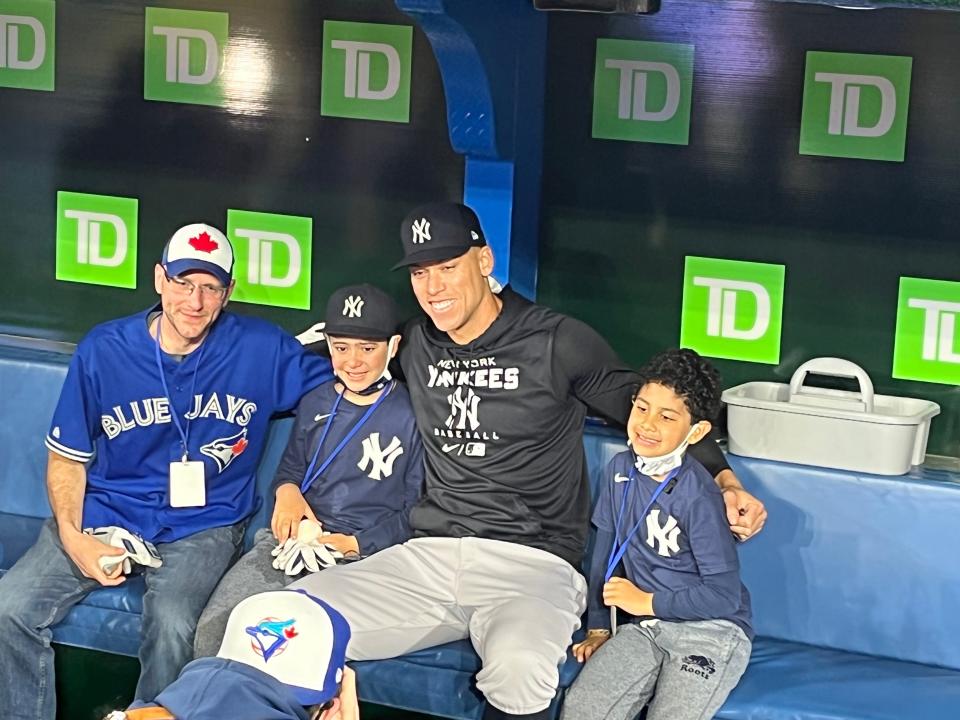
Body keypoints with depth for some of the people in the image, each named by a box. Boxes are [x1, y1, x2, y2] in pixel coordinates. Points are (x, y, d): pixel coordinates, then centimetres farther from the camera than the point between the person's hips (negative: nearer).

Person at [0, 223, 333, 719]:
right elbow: (67, 458, 6)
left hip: (203, 525, -2)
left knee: (172, 623, -33)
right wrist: (72, 537, -12)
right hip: (105, 512, 2)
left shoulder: (262, 350, -4)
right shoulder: (103, 351, -2)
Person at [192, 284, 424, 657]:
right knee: (213, 627, -23)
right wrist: (287, 490, 6)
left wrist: (356, 543, -10)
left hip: (364, 554, -5)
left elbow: (414, 512, 3)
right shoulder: (315, 403, 18)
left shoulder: (411, 414, 2)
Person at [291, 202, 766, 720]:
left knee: (517, 667, -39)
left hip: (530, 562, -4)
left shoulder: (558, 343, 0)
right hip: (428, 555, 4)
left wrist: (725, 481, -1)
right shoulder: (414, 346, 14)